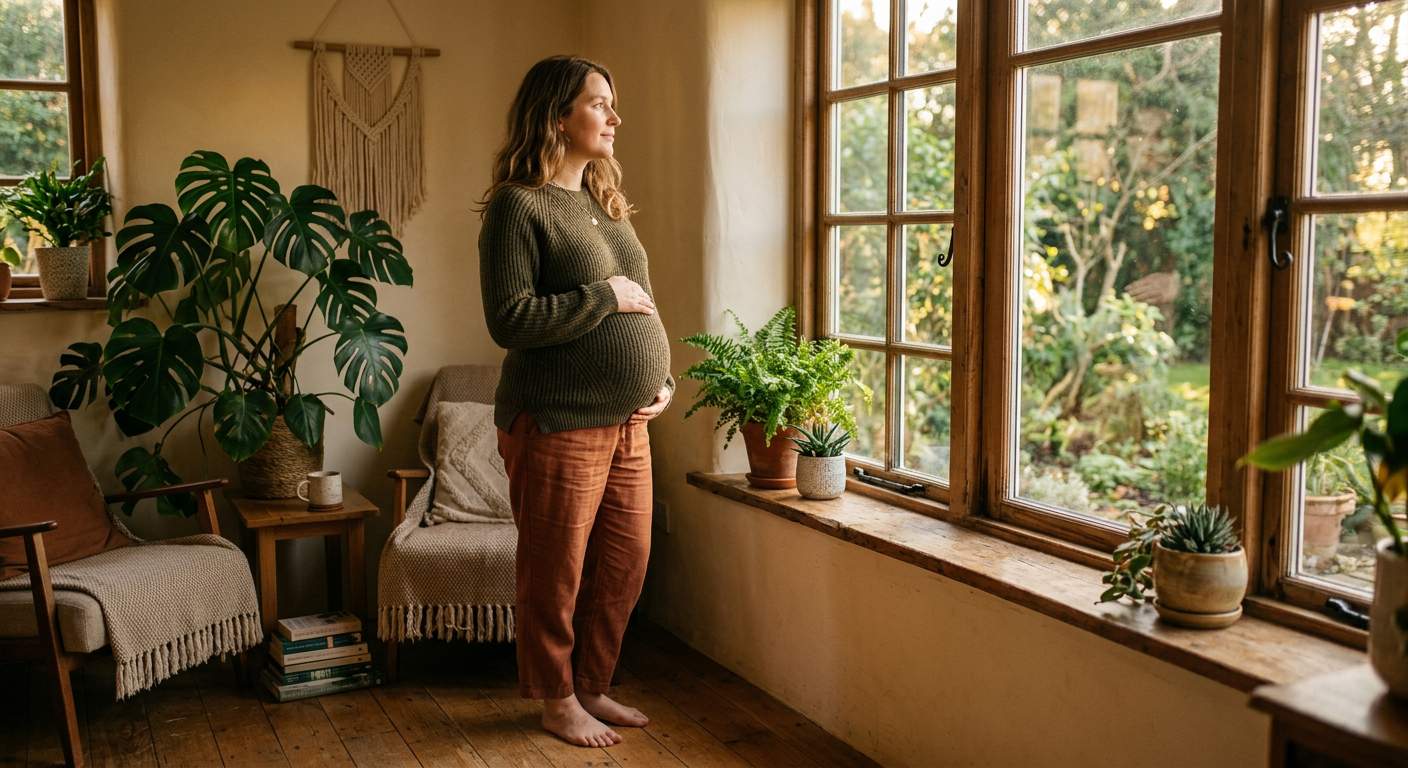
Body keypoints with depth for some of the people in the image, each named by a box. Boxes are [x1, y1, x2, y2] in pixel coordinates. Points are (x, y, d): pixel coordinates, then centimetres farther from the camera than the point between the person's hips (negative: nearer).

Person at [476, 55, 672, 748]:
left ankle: (592, 687, 31)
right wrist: (606, 296, -16)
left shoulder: (602, 203, 15)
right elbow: (509, 320, -20)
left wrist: (663, 379, 7)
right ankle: (558, 701, 24)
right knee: (555, 573, 6)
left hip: (627, 422, 8)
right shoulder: (518, 206, -10)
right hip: (558, 424, -8)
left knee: (626, 563, 13)